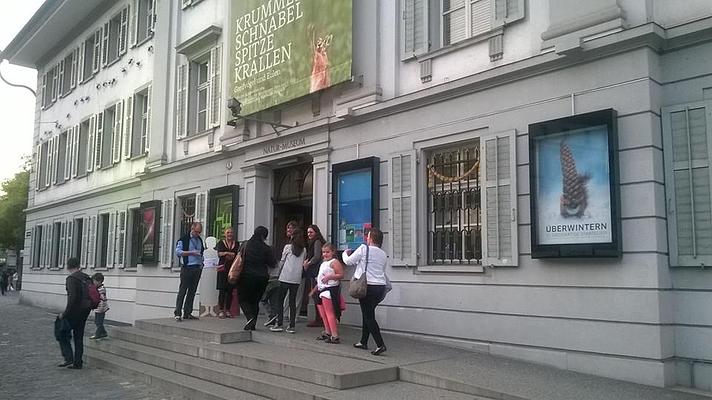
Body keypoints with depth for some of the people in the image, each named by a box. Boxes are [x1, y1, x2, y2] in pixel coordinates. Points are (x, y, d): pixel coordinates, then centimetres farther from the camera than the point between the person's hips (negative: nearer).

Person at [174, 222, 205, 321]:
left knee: (192, 291, 7)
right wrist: (191, 252, -16)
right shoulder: (184, 239, -2)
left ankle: (187, 313, 13)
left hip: (198, 268, 6)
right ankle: (177, 313, -3)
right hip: (187, 268, -6)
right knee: (182, 291, -6)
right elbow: (178, 251, -10)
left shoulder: (200, 240, 17)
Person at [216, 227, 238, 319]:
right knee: (222, 290, -4)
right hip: (223, 268, -2)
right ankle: (221, 310, 0)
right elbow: (219, 253, -6)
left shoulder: (236, 244, 13)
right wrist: (227, 253, -22)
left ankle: (227, 310, 10)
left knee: (230, 290, 3)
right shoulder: (221, 243, 8)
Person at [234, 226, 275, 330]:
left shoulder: (245, 245, -4)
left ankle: (250, 317, -13)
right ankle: (252, 324, 14)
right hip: (262, 278, 1)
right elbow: (272, 264, -5)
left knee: (243, 299, 10)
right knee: (255, 301, 15)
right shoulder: (267, 249, -7)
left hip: (246, 276, -1)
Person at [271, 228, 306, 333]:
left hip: (285, 277, -3)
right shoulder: (304, 250, 5)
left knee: (280, 301, 4)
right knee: (293, 301, 8)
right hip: (297, 278, 3)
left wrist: (281, 267, 23)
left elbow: (282, 262, 4)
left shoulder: (288, 247, -2)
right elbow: (303, 264, 9)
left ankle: (279, 324, 0)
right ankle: (291, 326, 6)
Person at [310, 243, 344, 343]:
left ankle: (335, 336, -10)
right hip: (321, 289, 10)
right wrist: (314, 290, 28)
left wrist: (329, 276, -25)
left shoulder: (334, 262, -9)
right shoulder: (323, 263, 19)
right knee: (323, 313, 14)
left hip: (330, 289, -10)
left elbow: (341, 275, -17)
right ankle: (327, 332, 26)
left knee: (329, 313, -10)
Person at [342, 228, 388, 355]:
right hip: (381, 287, 7)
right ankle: (363, 342, 27)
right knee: (367, 314, 18)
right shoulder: (383, 254, 11)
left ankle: (380, 345, -11)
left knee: (369, 317, -3)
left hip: (368, 287, -7)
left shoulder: (364, 249, -7)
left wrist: (345, 253, 22)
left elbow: (349, 261, -1)